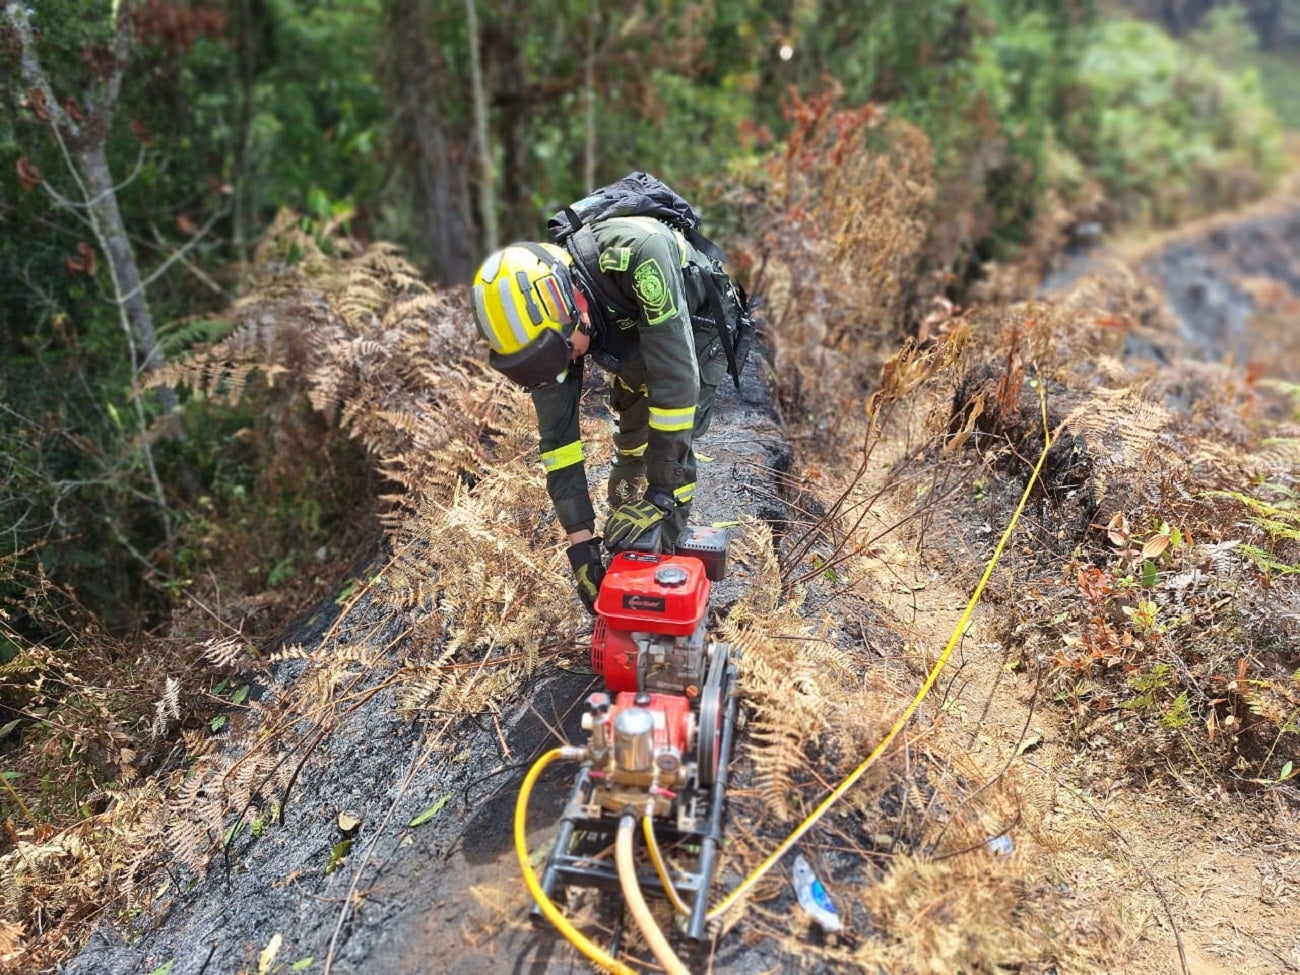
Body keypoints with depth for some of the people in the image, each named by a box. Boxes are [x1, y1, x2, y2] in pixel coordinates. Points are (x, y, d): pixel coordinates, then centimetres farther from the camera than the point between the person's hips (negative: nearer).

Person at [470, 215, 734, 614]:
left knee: (670, 447, -17)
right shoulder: (543, 313, -26)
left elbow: (675, 378, -45)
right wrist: (580, 539, -24)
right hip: (629, 343, 5)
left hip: (692, 338, -4)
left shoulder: (636, 253, -45)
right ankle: (619, 553, 31)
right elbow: (557, 435, -22)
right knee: (630, 447, 9)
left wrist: (660, 496, -40)